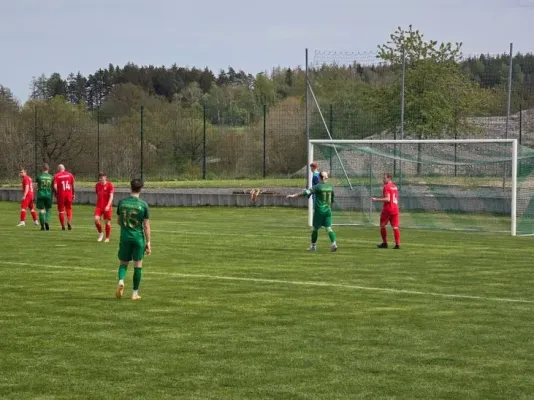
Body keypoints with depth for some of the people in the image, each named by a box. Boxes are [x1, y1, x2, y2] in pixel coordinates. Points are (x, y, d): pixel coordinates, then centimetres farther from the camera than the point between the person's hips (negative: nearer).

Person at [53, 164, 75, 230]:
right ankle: (69, 221, -9)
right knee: (69, 209, 15)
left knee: (61, 210, 8)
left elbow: (55, 186, -11)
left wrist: (56, 194, 4)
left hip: (61, 195, -2)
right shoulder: (69, 174, 5)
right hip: (69, 194, 2)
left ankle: (63, 226, 8)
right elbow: (73, 185, 5)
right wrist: (73, 194, 14)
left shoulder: (56, 176, -3)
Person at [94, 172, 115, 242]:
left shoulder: (110, 185, -7)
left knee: (107, 222, 1)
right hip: (99, 206, 4)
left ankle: (107, 238, 14)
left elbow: (111, 196, -12)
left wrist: (108, 206, -23)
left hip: (107, 207, -4)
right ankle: (100, 233, 9)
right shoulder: (97, 185, 9)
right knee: (96, 219, -14)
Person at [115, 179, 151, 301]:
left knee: (123, 263, 14)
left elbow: (118, 221, 11)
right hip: (138, 238, -2)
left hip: (125, 237, 2)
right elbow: (146, 226, -7)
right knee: (138, 265, 7)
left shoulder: (122, 202, -1)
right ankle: (135, 293, 9)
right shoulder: (143, 205, -8)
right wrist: (148, 242, -1)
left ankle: (121, 280, -16)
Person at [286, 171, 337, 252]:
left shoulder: (317, 187, -10)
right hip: (328, 210, 4)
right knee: (329, 228, 2)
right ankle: (333, 243, -18)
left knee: (315, 228, 10)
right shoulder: (330, 187, 7)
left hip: (319, 210, -4)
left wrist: (294, 195, -21)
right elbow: (332, 200, 16)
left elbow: (306, 192, -19)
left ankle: (313, 246, 18)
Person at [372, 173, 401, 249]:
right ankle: (397, 244, -5)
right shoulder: (395, 187, 15)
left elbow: (387, 199, -20)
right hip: (395, 209, 7)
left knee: (382, 226, 8)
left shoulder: (386, 187, -11)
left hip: (387, 209, -7)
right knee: (395, 227, 3)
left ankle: (384, 243, 11)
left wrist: (377, 199, -18)